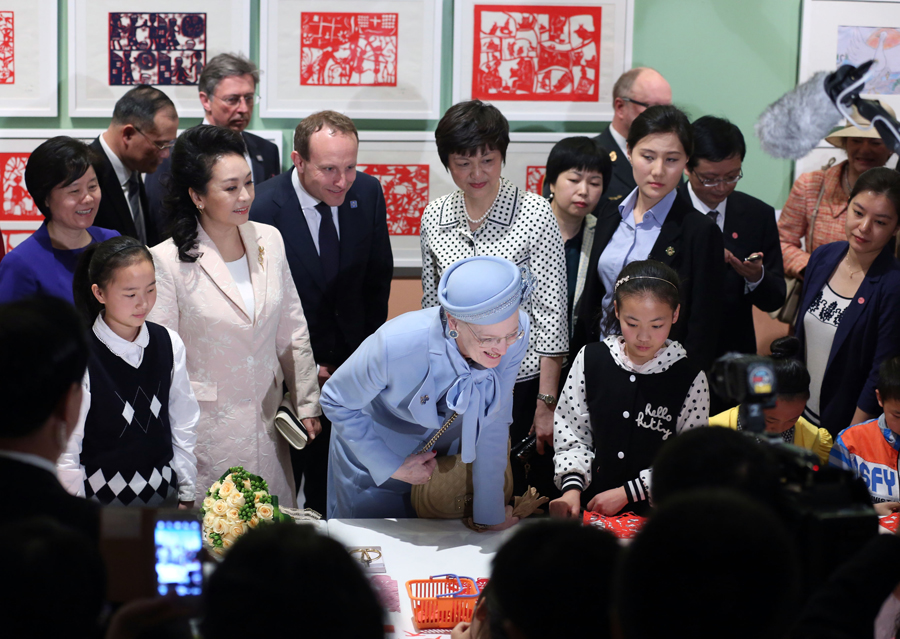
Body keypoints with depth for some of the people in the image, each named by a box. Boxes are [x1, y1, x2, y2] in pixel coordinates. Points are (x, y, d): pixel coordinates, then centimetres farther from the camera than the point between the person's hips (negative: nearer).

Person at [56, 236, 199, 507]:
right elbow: (66, 450, -10)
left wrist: (187, 496, 9)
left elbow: (183, 423, 8)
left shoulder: (169, 344, 0)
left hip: (164, 495, 4)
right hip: (103, 502, -4)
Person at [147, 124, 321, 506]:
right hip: (206, 429, -4)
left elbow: (292, 333, 12)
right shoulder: (168, 261, -12)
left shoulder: (269, 240, 4)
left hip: (267, 424, 5)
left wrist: (307, 403, 14)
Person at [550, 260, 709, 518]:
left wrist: (626, 493, -7)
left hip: (654, 514, -3)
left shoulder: (689, 378, -4)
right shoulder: (590, 359, 4)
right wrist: (572, 488, -6)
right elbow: (570, 431, 9)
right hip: (590, 504, 3)